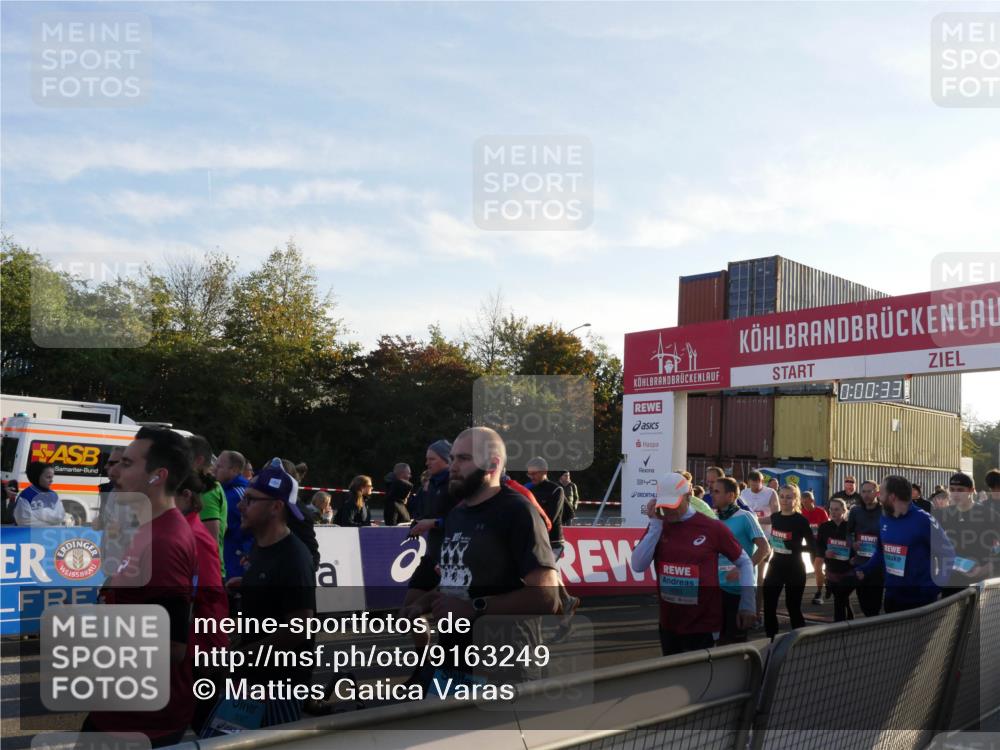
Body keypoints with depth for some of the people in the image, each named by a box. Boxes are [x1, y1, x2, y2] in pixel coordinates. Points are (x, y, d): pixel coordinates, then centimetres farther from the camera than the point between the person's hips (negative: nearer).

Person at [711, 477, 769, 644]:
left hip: (740, 587, -6)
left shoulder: (744, 517, -9)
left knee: (736, 638, 1)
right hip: (717, 587, 6)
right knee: (721, 636, 13)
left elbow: (765, 548, -14)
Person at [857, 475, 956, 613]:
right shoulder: (885, 519, 3)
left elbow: (947, 554, -12)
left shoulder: (924, 521, -17)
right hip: (892, 595, 6)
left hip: (920, 598, -6)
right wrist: (863, 570, 5)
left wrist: (940, 587, -21)